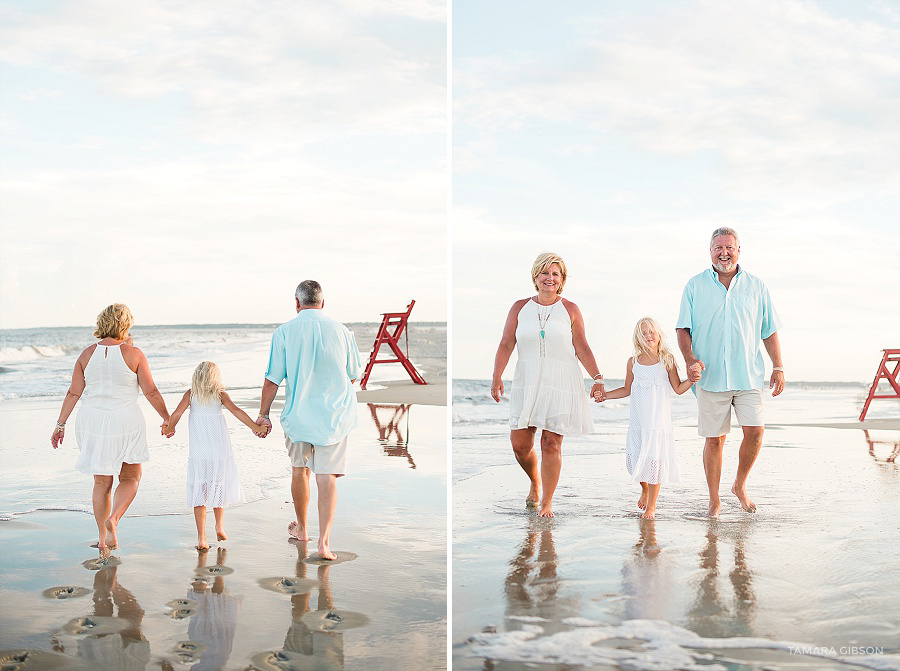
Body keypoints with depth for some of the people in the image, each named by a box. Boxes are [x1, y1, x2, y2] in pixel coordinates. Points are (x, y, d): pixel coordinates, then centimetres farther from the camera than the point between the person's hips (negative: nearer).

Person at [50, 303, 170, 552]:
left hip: (93, 420, 3)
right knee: (131, 478, 13)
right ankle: (113, 519, -14)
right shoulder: (133, 353, -8)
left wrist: (60, 424, 10)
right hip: (125, 421, -3)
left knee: (102, 483, 15)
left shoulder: (88, 354, 0)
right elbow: (151, 392, -5)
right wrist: (167, 418, 7)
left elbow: (73, 393, 1)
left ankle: (102, 539, 19)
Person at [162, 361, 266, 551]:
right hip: (219, 452, 0)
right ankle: (219, 527, 31)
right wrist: (256, 427, -9)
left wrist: (169, 429, 11)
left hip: (197, 453, 0)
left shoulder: (191, 394, 1)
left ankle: (201, 538, -4)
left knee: (199, 493, 1)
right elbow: (236, 411, -12)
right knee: (218, 488, 19)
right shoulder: (220, 394, 0)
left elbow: (176, 414, -7)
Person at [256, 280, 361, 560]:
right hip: (334, 416, 0)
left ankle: (301, 528, 35)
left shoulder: (284, 332, -8)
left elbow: (272, 380, -6)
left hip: (298, 414, 0)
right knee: (327, 477, 1)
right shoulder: (341, 331, -4)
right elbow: (353, 376, 7)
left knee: (299, 471, 19)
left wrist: (263, 414, 6)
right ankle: (323, 541, -6)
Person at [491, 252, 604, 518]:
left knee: (551, 443, -4)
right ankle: (535, 483, 29)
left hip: (560, 384, -2)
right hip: (527, 384, 2)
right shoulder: (519, 308, 7)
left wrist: (597, 378, -4)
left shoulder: (570, 310, 4)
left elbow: (582, 349, 3)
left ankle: (547, 502, 7)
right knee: (519, 442, -1)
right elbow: (506, 345, 5)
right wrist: (496, 377, 0)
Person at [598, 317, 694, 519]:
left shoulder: (666, 360, 0)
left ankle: (651, 505, 9)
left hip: (658, 419, -3)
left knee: (654, 459, -3)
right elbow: (627, 389, 15)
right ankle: (644, 489, 34)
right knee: (636, 457, 3)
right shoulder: (633, 362, 6)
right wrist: (604, 395, 7)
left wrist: (692, 380, -14)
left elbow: (678, 389, 3)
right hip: (637, 419, 3)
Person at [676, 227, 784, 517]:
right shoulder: (695, 286, 5)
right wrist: (690, 360, -12)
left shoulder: (755, 286, 9)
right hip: (710, 377, -1)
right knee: (714, 438, 3)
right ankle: (714, 499, 15)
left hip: (748, 375, 1)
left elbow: (769, 330, 12)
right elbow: (683, 329, 4)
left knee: (755, 431, -9)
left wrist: (778, 367, 5)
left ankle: (740, 485, 16)